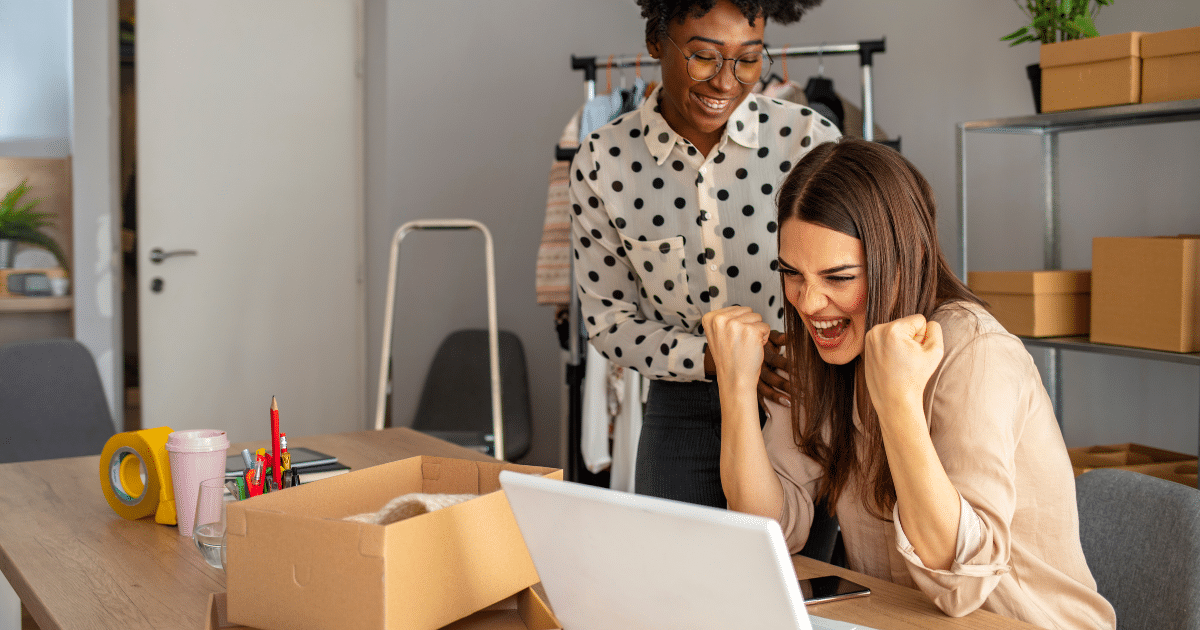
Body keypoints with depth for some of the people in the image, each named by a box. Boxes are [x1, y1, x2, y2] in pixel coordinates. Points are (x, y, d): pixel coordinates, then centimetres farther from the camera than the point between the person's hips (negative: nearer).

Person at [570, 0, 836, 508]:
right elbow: (609, 322, -3)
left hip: (801, 407, 0)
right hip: (683, 411, 1)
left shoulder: (810, 138, -9)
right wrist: (717, 358, -18)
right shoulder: (602, 163, -7)